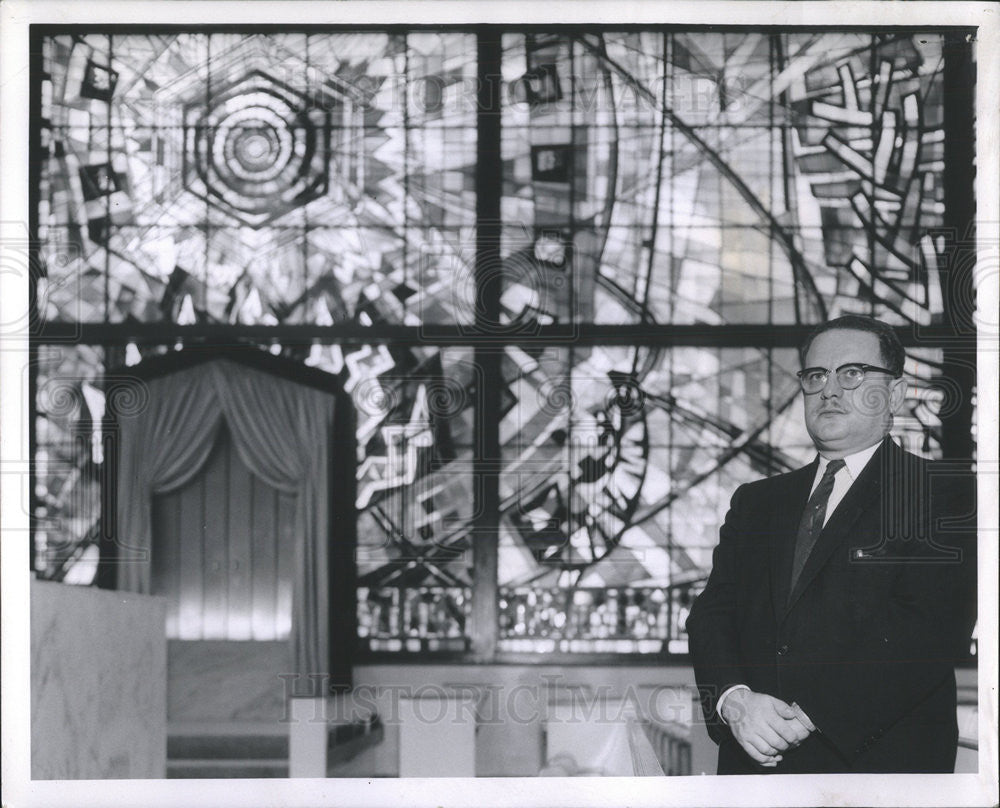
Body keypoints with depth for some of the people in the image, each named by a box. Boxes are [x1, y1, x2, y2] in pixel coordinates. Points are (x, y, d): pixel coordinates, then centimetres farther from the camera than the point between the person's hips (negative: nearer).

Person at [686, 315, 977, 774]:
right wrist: (733, 699, -14)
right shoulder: (756, 502, 15)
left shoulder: (945, 494, -2)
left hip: (877, 759, -4)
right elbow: (712, 613, 7)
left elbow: (934, 628, -14)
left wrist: (811, 715, -20)